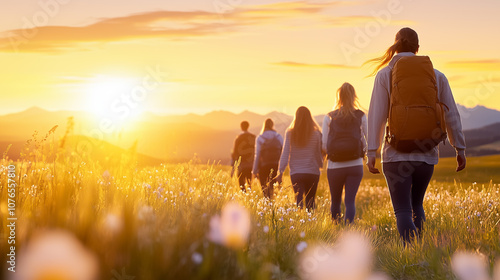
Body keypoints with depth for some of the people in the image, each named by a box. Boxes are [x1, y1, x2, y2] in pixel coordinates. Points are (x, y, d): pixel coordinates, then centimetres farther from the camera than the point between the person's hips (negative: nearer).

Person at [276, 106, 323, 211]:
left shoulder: (290, 133, -3)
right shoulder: (316, 133, -4)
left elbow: (285, 153, -3)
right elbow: (320, 153, 2)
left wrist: (281, 172, 1)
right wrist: (320, 165, 21)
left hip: (296, 172, 0)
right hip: (313, 172, 0)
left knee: (299, 199, 1)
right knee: (310, 200, 14)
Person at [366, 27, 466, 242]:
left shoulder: (385, 74, -1)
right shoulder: (436, 75, 7)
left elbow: (376, 116, -6)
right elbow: (451, 114, 8)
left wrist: (371, 153, -5)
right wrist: (460, 149, 15)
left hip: (397, 154, -3)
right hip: (427, 154, 3)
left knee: (403, 211, 0)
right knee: (416, 205, 23)